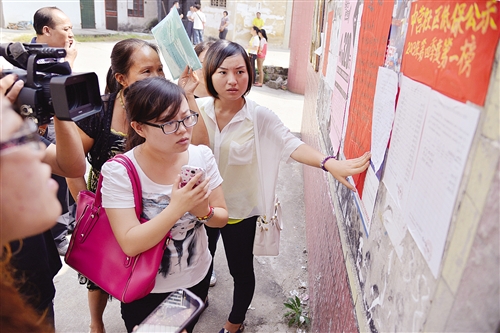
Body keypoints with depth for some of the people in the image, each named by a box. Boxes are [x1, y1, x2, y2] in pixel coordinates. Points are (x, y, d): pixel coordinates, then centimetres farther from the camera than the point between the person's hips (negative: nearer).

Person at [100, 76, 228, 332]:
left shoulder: (202, 156, -14)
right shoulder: (118, 172, -23)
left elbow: (222, 218, -7)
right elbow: (130, 244, -27)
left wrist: (203, 211, -28)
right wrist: (177, 207, -36)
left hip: (197, 276, 3)